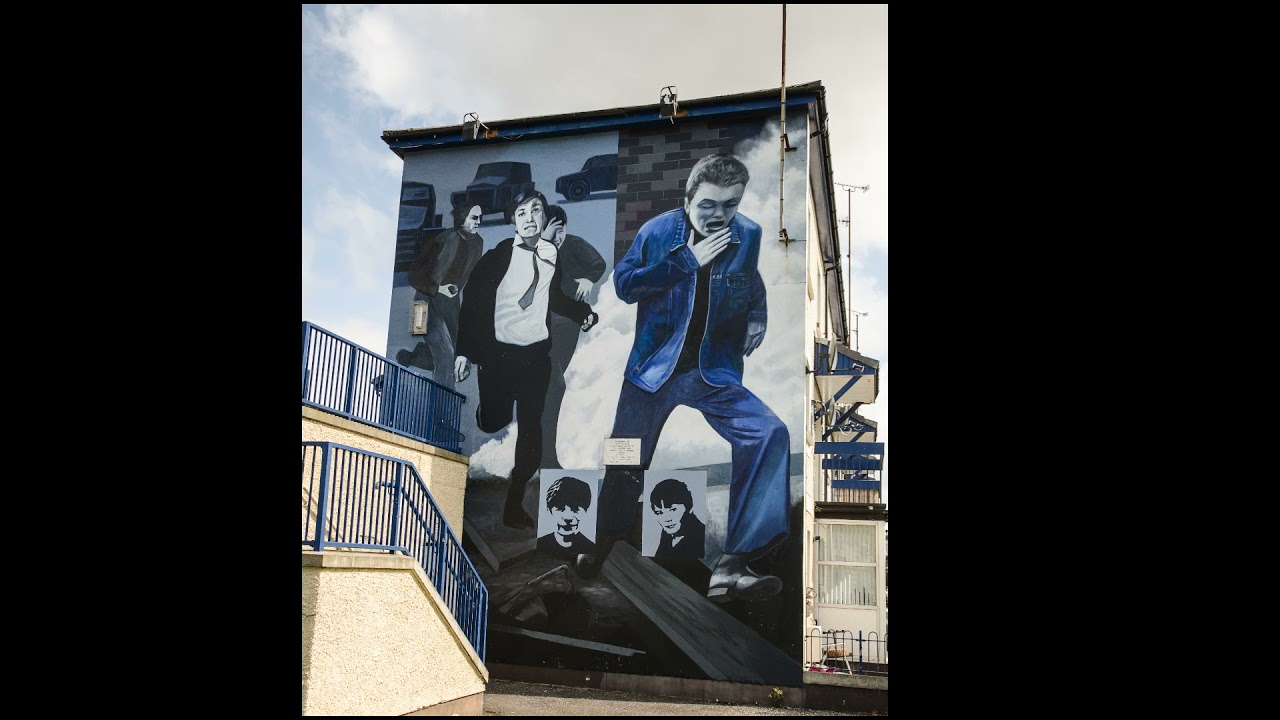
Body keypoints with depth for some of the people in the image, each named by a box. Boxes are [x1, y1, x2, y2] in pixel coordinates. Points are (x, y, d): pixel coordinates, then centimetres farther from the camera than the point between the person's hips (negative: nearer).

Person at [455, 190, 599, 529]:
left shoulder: (552, 256, 2)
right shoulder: (499, 255, -9)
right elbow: (473, 301, -7)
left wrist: (584, 313, 4)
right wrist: (464, 351, -10)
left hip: (536, 355, 3)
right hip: (498, 353, -3)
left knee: (530, 428, 2)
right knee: (494, 422, 5)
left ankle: (514, 504, 14)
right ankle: (483, 409, 45)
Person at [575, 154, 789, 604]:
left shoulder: (748, 235, -1)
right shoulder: (657, 232, -8)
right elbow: (623, 284, -15)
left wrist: (756, 317, 4)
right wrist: (687, 260, -21)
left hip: (715, 372, 1)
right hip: (654, 368, -1)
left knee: (769, 434, -22)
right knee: (625, 461, 7)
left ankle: (731, 567, -24)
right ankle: (603, 546, 37)